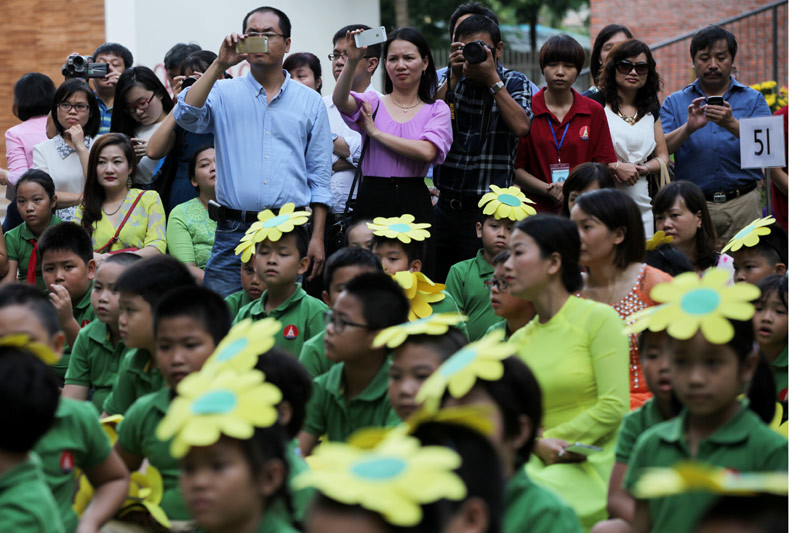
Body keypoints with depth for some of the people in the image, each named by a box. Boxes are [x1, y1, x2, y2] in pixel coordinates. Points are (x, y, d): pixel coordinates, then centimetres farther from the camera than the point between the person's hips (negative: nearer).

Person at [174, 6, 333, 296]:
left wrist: (317, 238, 3)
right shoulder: (224, 94, 9)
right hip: (235, 230, -1)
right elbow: (186, 115, -12)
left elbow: (319, 177, 11)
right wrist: (220, 65, -14)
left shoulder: (310, 102, 12)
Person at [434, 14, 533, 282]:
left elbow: (521, 127, -18)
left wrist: (492, 79, -16)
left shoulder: (514, 83, 1)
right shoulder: (448, 79, 9)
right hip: (445, 206, 3)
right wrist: (454, 76, -13)